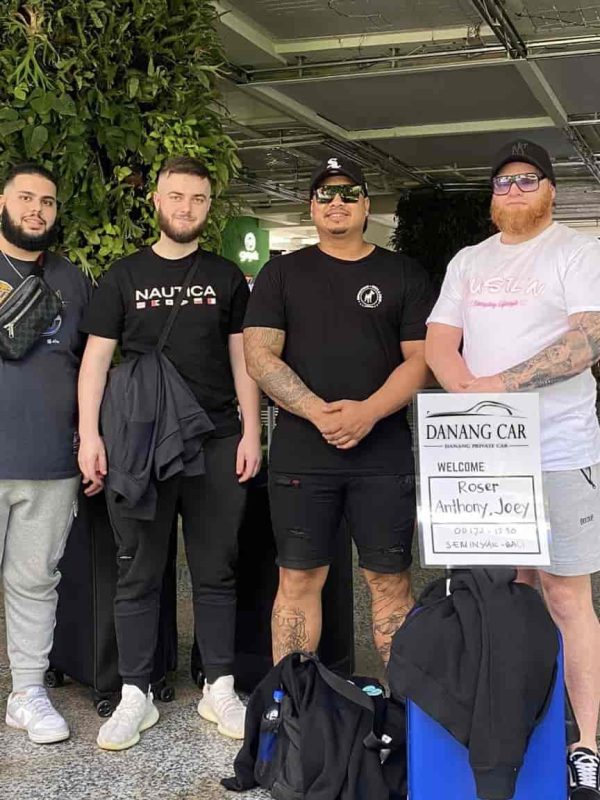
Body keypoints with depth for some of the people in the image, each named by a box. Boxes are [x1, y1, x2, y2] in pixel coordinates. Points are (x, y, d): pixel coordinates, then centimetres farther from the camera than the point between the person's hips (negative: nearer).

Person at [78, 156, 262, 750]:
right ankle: (135, 695, 15)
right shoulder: (123, 276, 8)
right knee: (138, 575, 4)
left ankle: (219, 688, 19)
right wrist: (89, 435, -6)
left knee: (216, 572, 7)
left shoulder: (226, 277, 11)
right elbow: (96, 357, 5)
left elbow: (242, 358, 11)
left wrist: (251, 432, 2)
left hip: (217, 444, 1)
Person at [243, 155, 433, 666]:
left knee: (390, 580, 3)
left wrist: (368, 412, -14)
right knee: (298, 580, 5)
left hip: (384, 454, 0)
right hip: (300, 454, 0)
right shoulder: (282, 273, 10)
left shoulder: (403, 275, 10)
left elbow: (420, 358, 2)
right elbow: (260, 356, 0)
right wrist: (320, 413, -13)